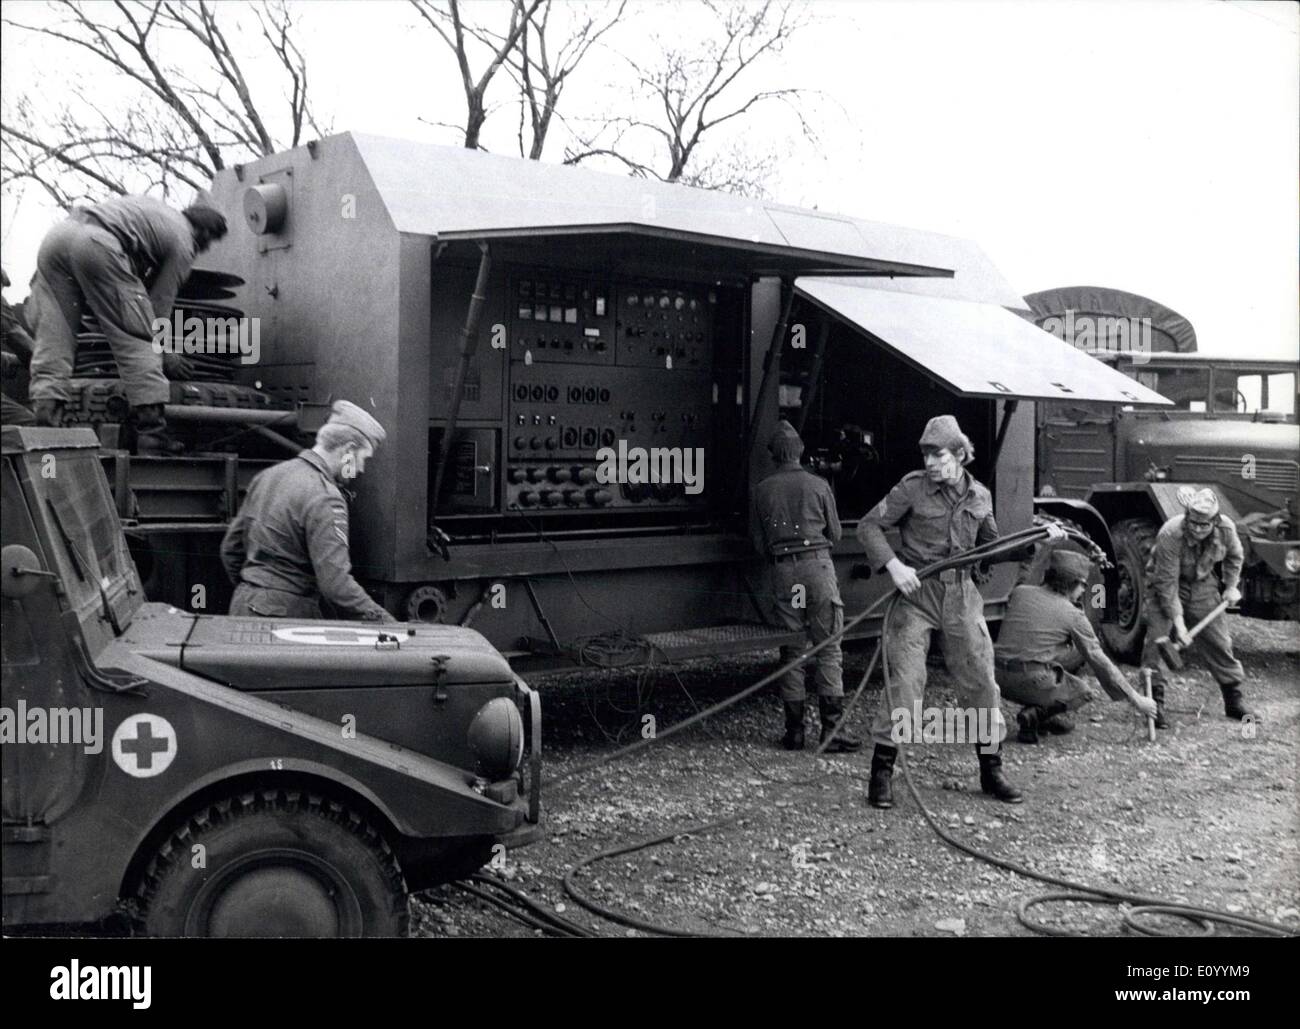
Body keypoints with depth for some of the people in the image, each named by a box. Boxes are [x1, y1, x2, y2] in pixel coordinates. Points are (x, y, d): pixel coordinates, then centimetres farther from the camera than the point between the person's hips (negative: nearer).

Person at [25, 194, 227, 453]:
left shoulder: (161, 212, 32)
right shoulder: (183, 243, 11)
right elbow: (160, 304, 12)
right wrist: (166, 351, 25)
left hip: (55, 236, 8)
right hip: (96, 245, -8)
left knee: (53, 336, 6)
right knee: (137, 341, -1)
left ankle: (46, 424, -2)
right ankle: (151, 432, -5)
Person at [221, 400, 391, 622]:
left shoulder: (268, 475, 11)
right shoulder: (325, 498, -16)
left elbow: (230, 548, 19)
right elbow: (335, 583, -22)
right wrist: (385, 623, -17)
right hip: (286, 615, -9)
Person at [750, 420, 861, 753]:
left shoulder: (761, 491, 6)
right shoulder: (818, 485, 2)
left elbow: (759, 543, 8)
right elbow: (835, 534, 9)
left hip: (782, 570, 2)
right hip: (818, 564, -2)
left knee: (791, 650, 8)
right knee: (828, 648, 0)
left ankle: (794, 730, 10)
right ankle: (831, 729, -4)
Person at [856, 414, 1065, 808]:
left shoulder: (979, 496, 6)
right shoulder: (913, 488, -7)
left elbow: (991, 548, 18)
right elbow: (868, 526, -7)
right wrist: (893, 565, -19)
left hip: (961, 597, 4)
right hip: (916, 592, -4)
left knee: (981, 681, 7)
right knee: (905, 680, -9)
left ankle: (991, 770, 23)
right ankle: (881, 772, 2)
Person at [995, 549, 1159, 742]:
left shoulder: (1019, 592, 9)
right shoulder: (1074, 616, -3)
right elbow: (1100, 662, 0)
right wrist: (1136, 699, 9)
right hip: (1033, 682, -6)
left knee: (1077, 651, 23)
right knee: (1084, 692, 23)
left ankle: (1053, 715, 18)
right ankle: (1035, 713, -1)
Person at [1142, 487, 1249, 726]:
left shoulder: (1226, 529, -21)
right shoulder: (1170, 534, -35)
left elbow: (1234, 557, 6)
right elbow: (1167, 583, -30)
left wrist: (1231, 586, 2)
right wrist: (1178, 621, -30)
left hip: (1202, 584, 4)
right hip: (1166, 584, -4)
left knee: (1219, 640, 7)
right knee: (1158, 639, -16)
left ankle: (1234, 700, 22)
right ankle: (1156, 702, -8)